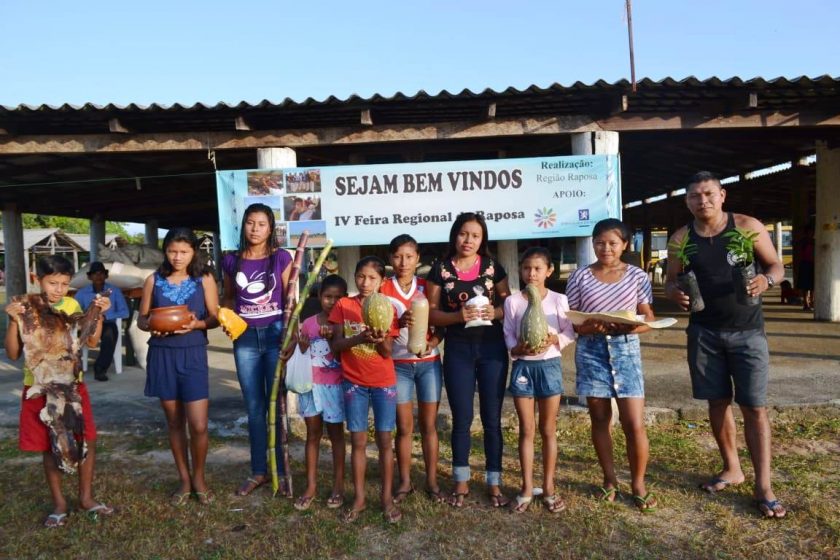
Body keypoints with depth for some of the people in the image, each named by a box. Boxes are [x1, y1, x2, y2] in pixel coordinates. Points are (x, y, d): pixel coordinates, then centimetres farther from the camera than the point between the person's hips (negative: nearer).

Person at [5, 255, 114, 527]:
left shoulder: (72, 305, 1)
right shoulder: (25, 309, -7)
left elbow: (92, 342, 2)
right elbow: (13, 354, -9)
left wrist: (99, 314, -9)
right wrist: (13, 321, -20)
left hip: (73, 385, 2)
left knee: (88, 441, 5)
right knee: (49, 447, 8)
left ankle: (86, 497, 23)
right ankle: (59, 504, 23)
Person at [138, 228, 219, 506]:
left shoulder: (205, 279, -2)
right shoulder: (154, 280, 2)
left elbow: (215, 318, 0)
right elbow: (141, 319, 7)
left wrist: (197, 323, -20)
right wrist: (153, 325, -15)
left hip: (193, 355, -2)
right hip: (162, 355, 2)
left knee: (198, 425, -5)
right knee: (174, 422, 12)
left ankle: (199, 477, 20)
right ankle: (184, 480, 27)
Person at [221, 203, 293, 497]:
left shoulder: (281, 257, -2)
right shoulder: (231, 260, 5)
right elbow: (228, 298, 17)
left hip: (275, 334, -3)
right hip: (245, 338, 3)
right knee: (254, 407, 11)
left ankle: (281, 471, 15)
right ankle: (258, 471, 23)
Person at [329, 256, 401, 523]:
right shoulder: (343, 305, -1)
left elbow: (387, 352, -6)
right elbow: (336, 345, -6)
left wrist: (379, 340, -27)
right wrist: (359, 337, -23)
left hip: (384, 383, 0)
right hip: (353, 383, 0)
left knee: (384, 440, 5)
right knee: (358, 441, 6)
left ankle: (387, 497, 16)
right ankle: (359, 497, 19)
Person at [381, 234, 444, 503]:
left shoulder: (427, 287, 2)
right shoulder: (383, 289, -1)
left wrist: (432, 343, -17)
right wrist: (400, 322, -25)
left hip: (428, 362, 1)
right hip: (398, 365, -1)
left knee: (429, 425, 7)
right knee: (404, 427, 6)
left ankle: (432, 481, 17)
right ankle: (405, 481, 19)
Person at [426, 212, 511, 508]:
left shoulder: (492, 267, 3)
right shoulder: (440, 269, 0)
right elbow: (431, 314, -2)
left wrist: (495, 312, -15)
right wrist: (458, 315, -19)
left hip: (492, 348, 1)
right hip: (458, 349, 0)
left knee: (492, 418, 5)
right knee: (461, 419, 8)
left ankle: (494, 482, 18)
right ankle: (461, 481, 23)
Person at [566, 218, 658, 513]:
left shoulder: (637, 276, 3)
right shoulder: (580, 277, 2)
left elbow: (648, 319, 3)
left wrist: (628, 326, -17)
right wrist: (588, 326, -19)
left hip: (626, 348, 0)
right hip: (591, 350, 1)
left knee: (635, 423, -3)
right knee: (600, 420, 9)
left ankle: (638, 483, 18)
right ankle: (610, 480, 26)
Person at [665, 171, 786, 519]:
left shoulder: (748, 227, -3)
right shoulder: (681, 238, 2)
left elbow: (776, 266, 3)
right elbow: (670, 282, 6)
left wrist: (767, 279, -20)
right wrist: (675, 292, -18)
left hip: (747, 331, -2)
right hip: (704, 332, 2)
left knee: (754, 407, -2)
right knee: (718, 402, 10)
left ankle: (763, 487, 6)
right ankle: (732, 469, 27)